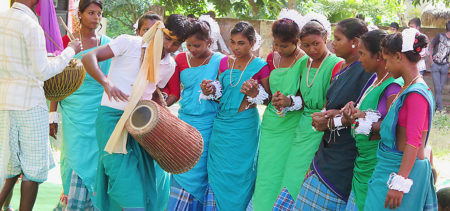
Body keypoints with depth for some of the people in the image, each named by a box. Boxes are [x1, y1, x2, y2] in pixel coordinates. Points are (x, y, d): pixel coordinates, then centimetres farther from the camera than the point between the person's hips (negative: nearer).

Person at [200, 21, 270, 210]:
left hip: (244, 125, -4)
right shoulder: (224, 62, 6)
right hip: (222, 123, 4)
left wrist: (254, 92, -22)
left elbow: (268, 99, -3)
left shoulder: (260, 66, -7)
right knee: (218, 172, 8)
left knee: (239, 173, 2)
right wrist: (210, 91, -5)